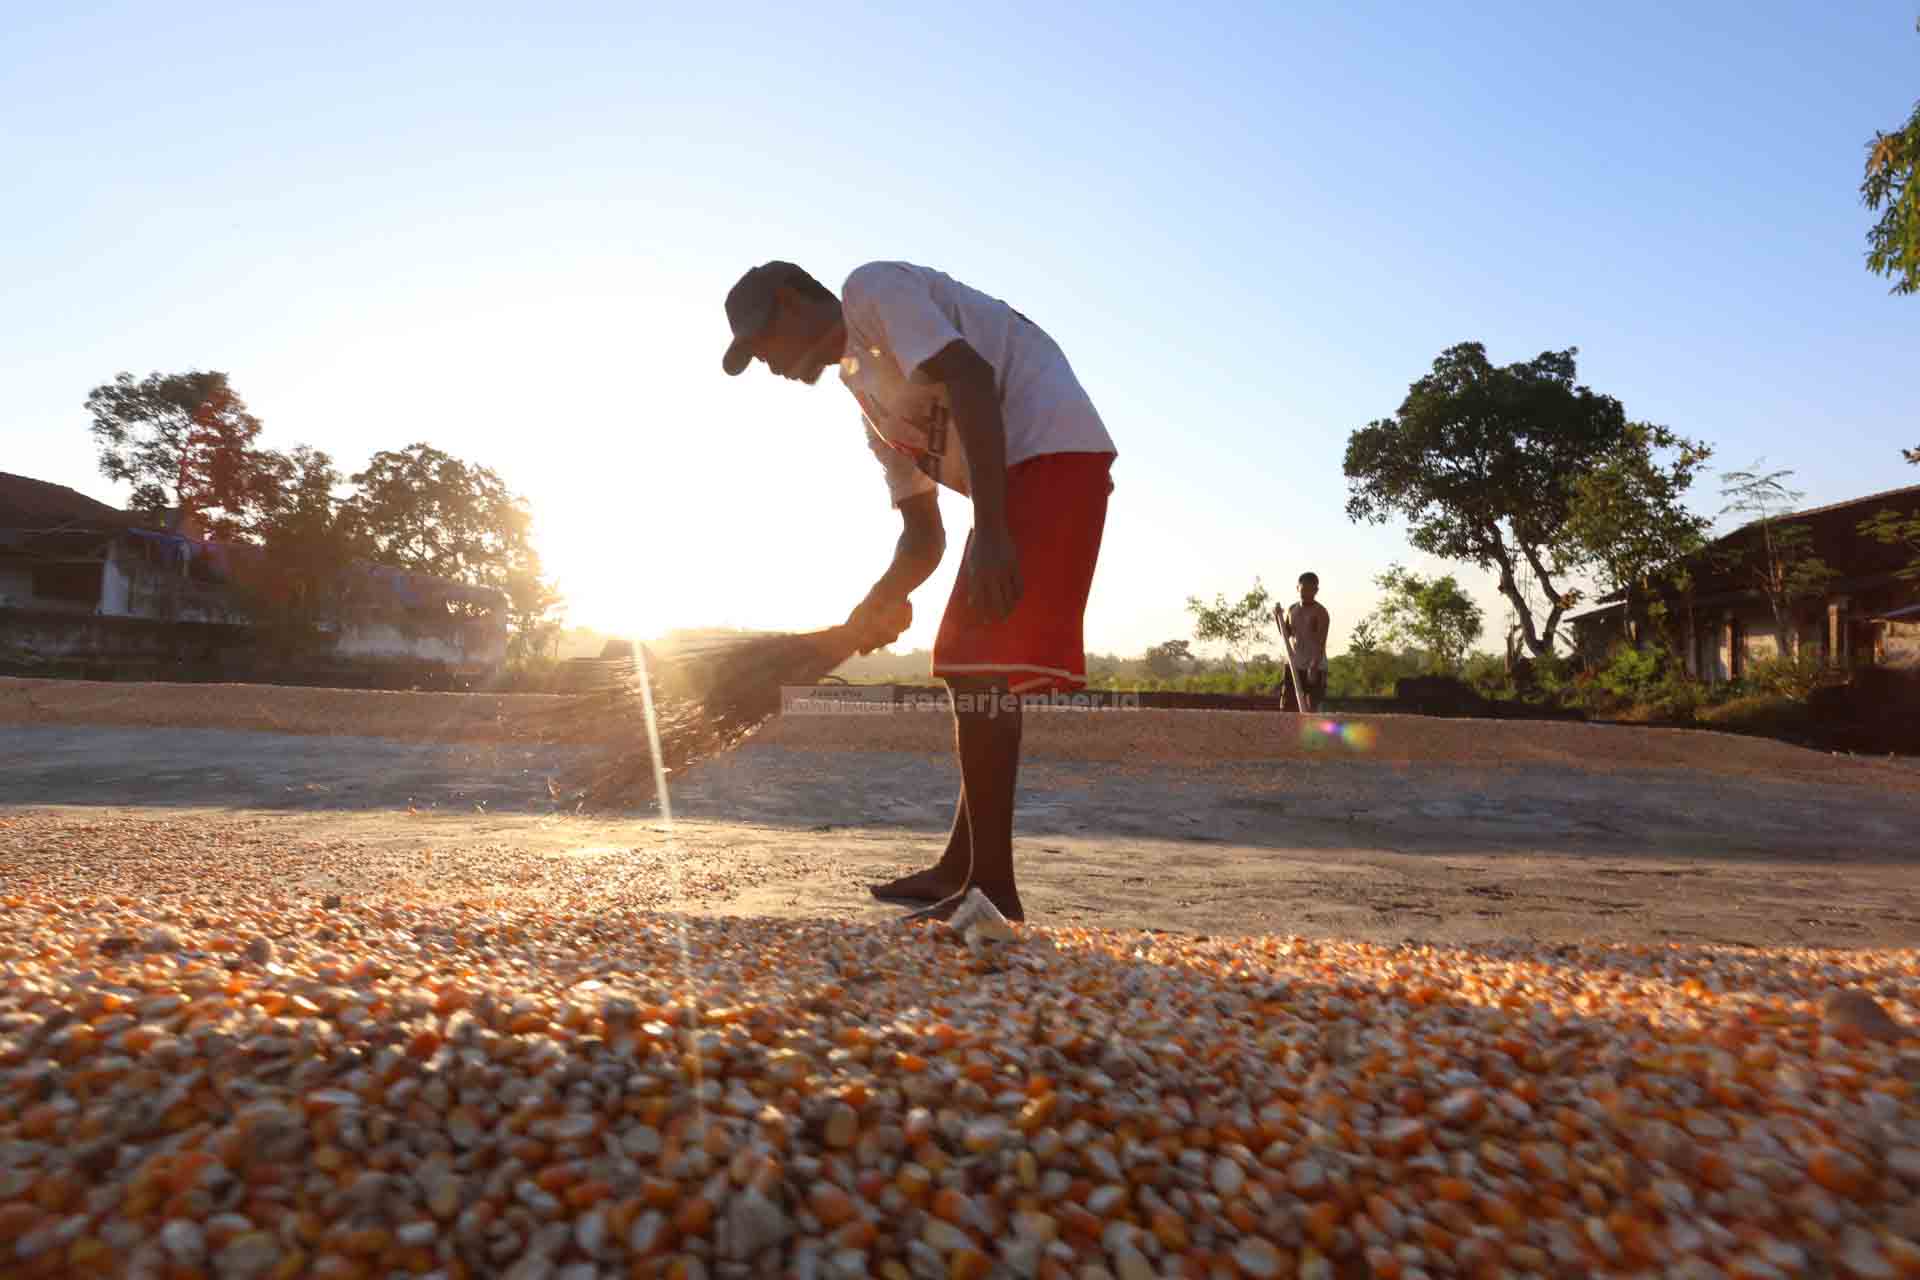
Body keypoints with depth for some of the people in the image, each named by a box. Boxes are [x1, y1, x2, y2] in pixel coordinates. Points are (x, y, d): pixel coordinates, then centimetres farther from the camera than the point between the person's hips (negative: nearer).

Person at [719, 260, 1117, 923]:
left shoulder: (870, 289, 0)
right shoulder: (871, 402, 25)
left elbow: (971, 379, -18)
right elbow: (924, 533, 21)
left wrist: (990, 531, -25)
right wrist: (879, 605, 4)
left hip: (1052, 446, -10)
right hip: (1022, 472, 10)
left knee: (978, 662, -14)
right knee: (972, 665, 12)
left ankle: (993, 889, -7)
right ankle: (963, 868, 22)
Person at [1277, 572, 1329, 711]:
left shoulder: (1320, 612, -8)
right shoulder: (1291, 610, 12)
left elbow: (1321, 642, -17)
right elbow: (1285, 635, 12)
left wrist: (1313, 667, -28)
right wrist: (1278, 617, -3)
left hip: (1315, 667, -6)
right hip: (1294, 666, 6)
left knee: (1311, 709, -6)